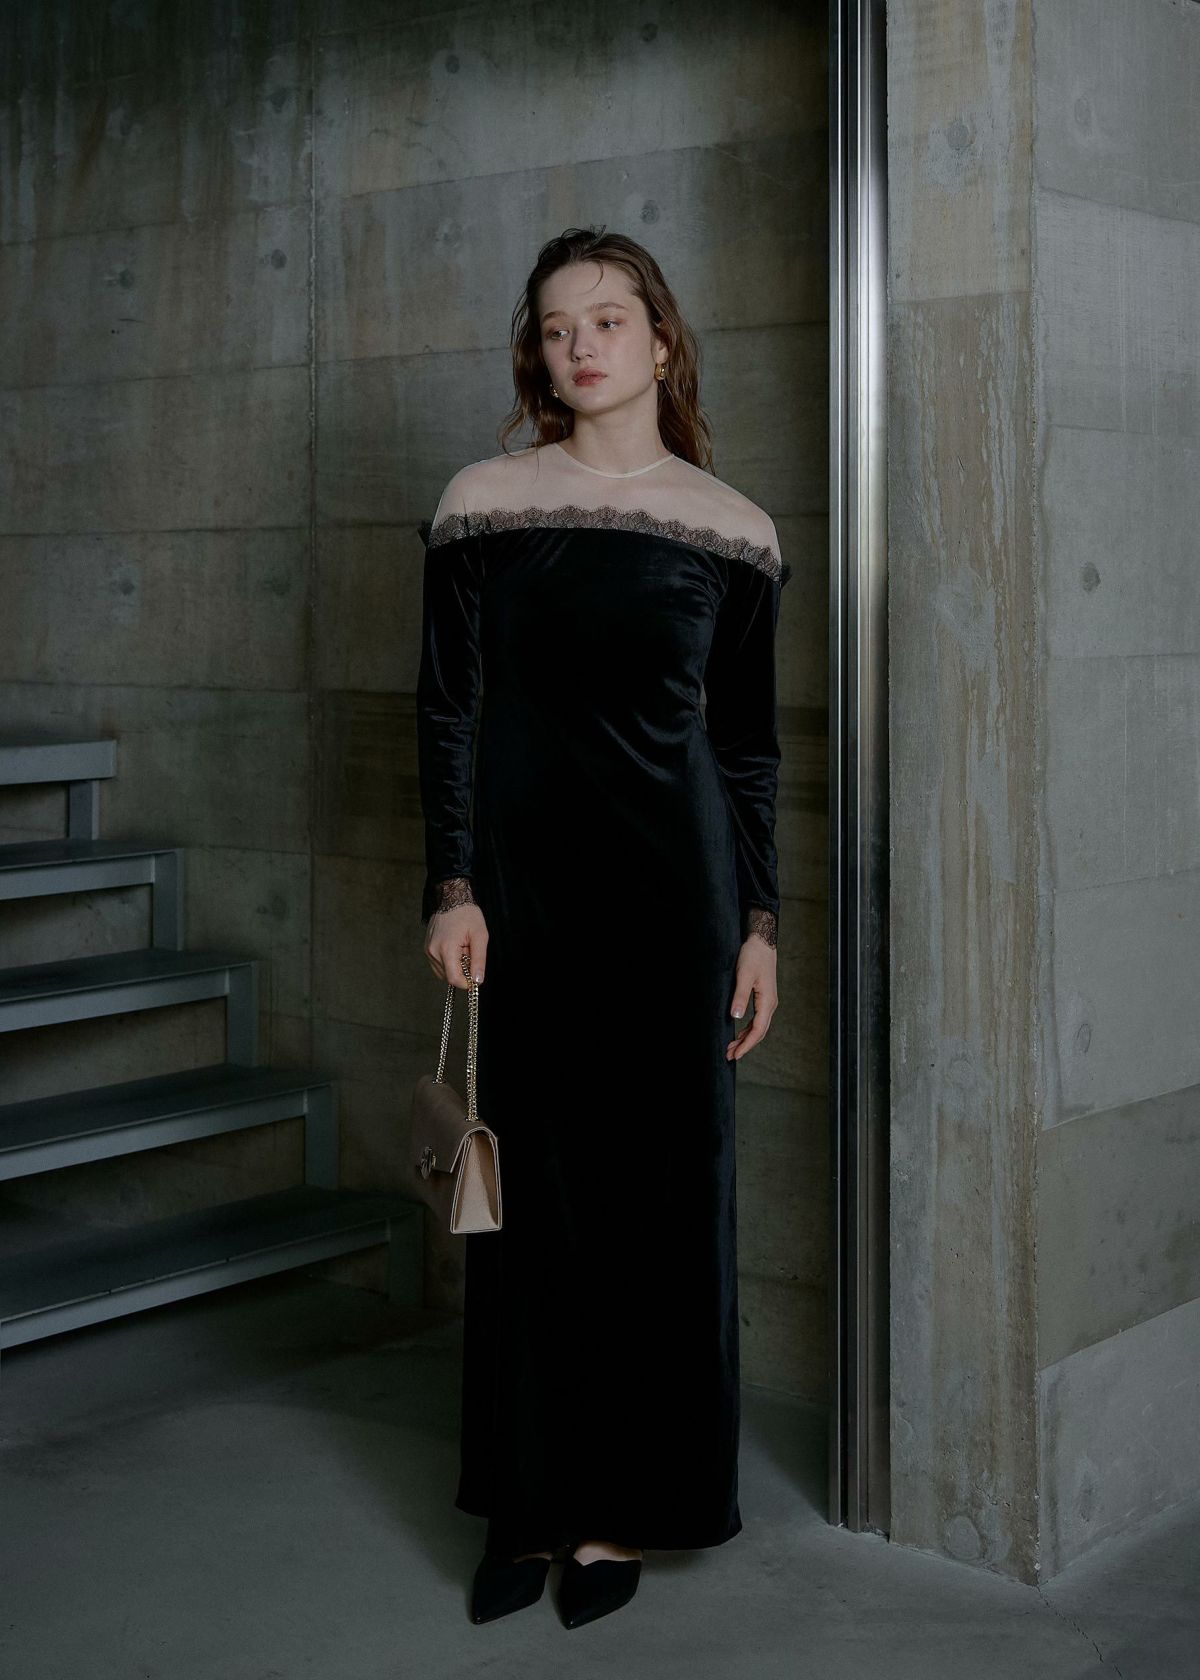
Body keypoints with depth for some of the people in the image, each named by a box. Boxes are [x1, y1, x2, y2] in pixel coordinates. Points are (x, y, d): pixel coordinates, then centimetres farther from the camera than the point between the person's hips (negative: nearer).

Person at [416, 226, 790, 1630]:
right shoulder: (481, 502, 3)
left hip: (670, 882, 0)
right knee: (530, 1181, 5)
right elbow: (448, 708, 1)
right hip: (521, 881, 0)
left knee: (661, 1182, 3)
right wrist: (452, 887, -7)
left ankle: (625, 1508, 16)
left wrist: (759, 923, 2)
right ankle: (529, 1499, 18)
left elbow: (749, 740, 6)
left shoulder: (729, 528, 4)